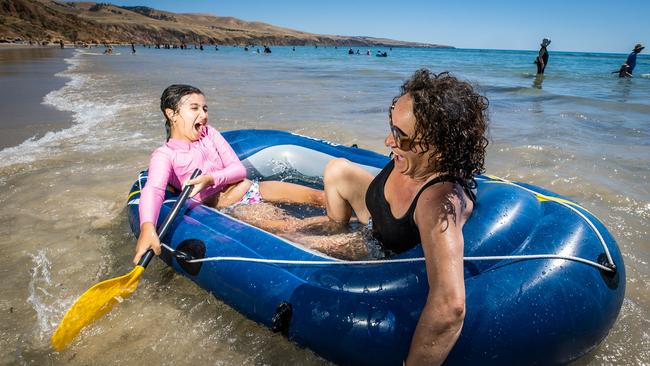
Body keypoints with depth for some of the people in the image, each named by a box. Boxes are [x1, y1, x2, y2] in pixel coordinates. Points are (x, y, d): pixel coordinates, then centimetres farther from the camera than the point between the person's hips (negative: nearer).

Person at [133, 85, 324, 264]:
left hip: (252, 189, 6)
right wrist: (147, 227, -50)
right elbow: (153, 189, -29)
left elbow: (240, 170, 0)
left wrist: (211, 179, -21)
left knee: (317, 196, -9)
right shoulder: (164, 155, -8)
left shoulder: (209, 133, 6)